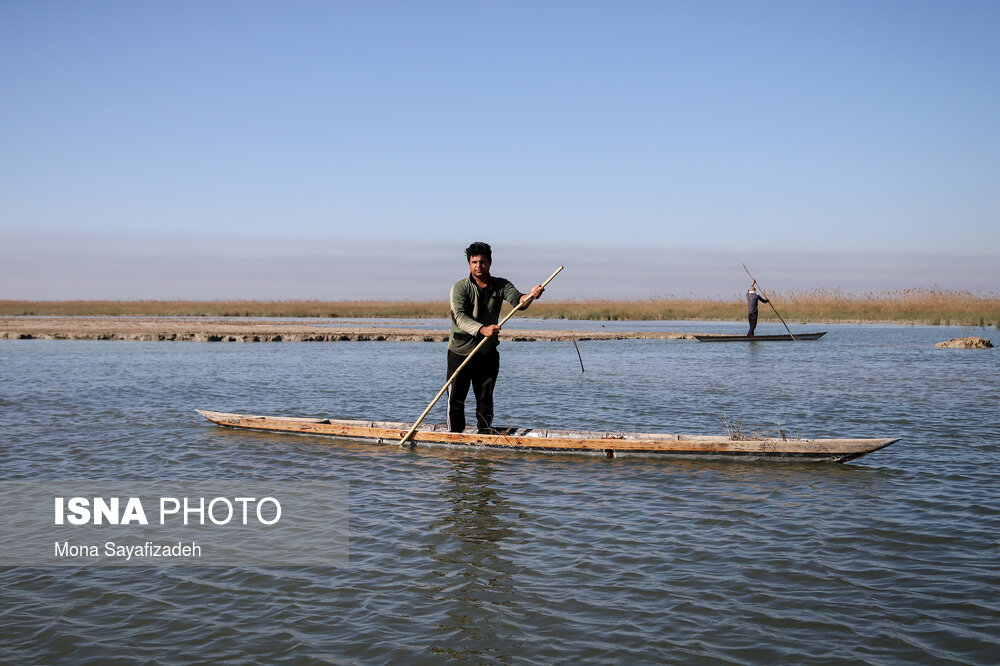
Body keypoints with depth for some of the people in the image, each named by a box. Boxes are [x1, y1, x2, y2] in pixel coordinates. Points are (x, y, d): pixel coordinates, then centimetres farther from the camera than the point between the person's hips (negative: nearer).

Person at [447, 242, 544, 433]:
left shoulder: (501, 285, 2)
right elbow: (459, 317, -23)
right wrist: (482, 329, -39)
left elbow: (516, 299, -16)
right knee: (455, 398, 1)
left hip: (488, 354, 3)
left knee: (486, 399, 8)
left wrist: (530, 296, -40)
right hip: (460, 353, -2)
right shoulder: (460, 287, -9)